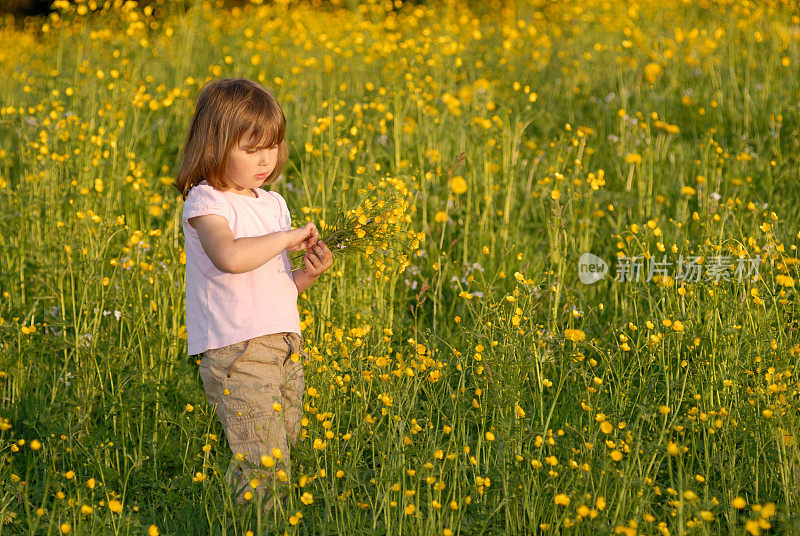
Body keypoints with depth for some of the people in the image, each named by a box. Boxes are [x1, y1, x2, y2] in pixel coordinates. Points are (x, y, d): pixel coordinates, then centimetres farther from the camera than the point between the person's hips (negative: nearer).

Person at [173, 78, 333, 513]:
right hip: (237, 351, -8)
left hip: (284, 345, 8)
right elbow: (230, 257, -29)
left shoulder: (274, 204, 17)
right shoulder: (205, 203, -8)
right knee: (264, 465, -14)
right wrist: (288, 237, -17)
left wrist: (308, 274, 2)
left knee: (281, 458, 9)